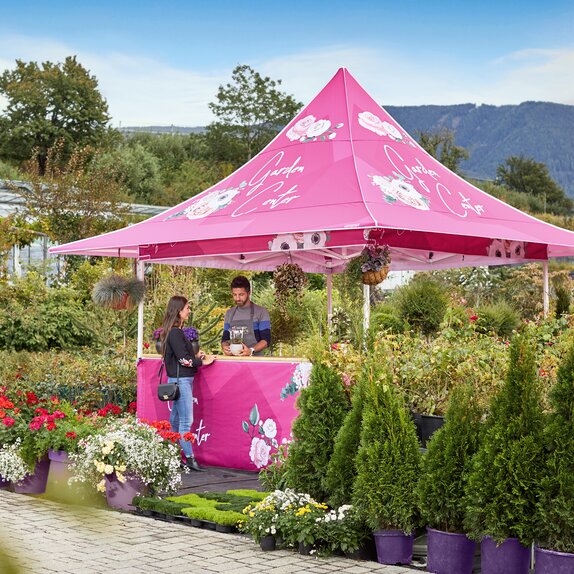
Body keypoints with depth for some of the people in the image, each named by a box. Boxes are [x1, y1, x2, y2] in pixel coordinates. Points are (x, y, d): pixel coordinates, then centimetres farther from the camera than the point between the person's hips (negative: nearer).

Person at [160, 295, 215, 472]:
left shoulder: (175, 331, 14)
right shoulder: (175, 332, -16)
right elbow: (184, 359, -18)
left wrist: (196, 356, 2)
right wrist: (202, 362, -7)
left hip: (180, 380, 10)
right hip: (180, 380, -10)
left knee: (175, 419, 12)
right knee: (186, 421, -7)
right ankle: (189, 458, -4)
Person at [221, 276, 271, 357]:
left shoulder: (261, 312, 3)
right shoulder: (229, 314, 16)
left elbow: (266, 340, -1)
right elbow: (225, 338, 19)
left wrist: (251, 351, -17)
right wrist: (224, 347, -3)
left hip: (255, 359, -4)